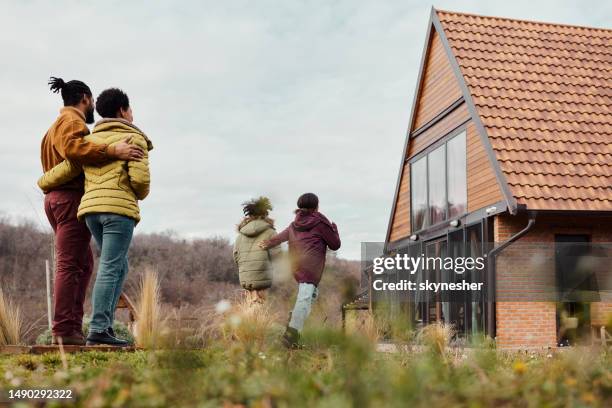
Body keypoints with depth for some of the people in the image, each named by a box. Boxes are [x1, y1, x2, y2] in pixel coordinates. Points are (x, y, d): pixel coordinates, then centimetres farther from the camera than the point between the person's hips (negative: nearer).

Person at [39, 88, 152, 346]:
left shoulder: (89, 140, 22)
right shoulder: (134, 138, 4)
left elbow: (65, 170, 12)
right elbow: (139, 177, -9)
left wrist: (44, 183, 30)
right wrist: (141, 194, 13)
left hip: (91, 209, 6)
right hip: (119, 209, -6)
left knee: (119, 267, 14)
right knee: (109, 269, -8)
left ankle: (105, 325, 7)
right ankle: (98, 330, -13)